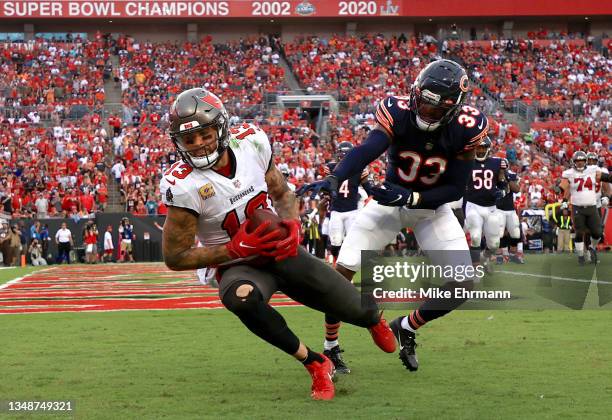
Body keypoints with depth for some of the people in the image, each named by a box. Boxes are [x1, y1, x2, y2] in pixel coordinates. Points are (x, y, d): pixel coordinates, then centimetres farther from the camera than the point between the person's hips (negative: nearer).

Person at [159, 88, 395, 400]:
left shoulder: (250, 142, -13)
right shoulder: (183, 186, -25)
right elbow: (174, 257, -18)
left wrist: (292, 226, -16)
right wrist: (236, 249, -27)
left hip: (283, 251, 4)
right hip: (238, 265, -4)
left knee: (359, 312, 7)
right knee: (242, 298, -41)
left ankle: (375, 320, 52)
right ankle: (315, 364, -20)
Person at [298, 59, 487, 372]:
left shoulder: (467, 128, -22)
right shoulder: (398, 112, -25)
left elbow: (456, 189, -17)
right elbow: (365, 151, -40)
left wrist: (410, 198, -30)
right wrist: (333, 180, -58)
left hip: (433, 206, 1)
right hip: (391, 197, -1)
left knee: (463, 285, -7)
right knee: (343, 268, -14)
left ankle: (407, 328, 18)